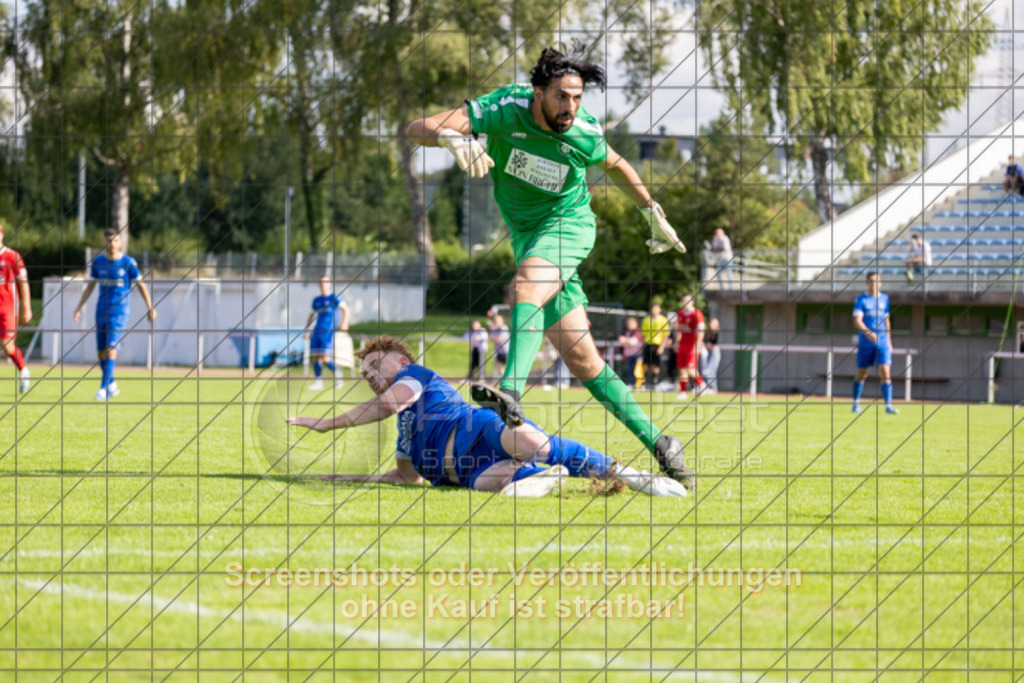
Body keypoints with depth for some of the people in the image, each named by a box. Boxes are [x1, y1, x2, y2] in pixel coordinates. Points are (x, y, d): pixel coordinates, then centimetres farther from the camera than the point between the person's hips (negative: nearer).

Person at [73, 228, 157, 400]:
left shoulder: (128, 263, -4)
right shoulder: (98, 262, 5)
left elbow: (141, 285, 4)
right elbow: (90, 286, 14)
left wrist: (150, 307, 3)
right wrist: (79, 307, 9)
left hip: (119, 311, -4)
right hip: (101, 312, 4)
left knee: (111, 348, -17)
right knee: (101, 352, 5)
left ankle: (104, 388, -19)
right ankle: (111, 385, 23)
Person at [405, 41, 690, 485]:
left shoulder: (585, 135, -16)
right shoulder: (506, 108, -19)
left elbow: (615, 165, 11)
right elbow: (417, 129, -27)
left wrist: (653, 214, 21)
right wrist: (453, 139, -48)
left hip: (569, 224, -3)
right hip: (526, 234, 3)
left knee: (525, 289, -35)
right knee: (580, 358, 1)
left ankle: (511, 393, -56)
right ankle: (654, 441, 12)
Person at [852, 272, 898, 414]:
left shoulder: (884, 299, 10)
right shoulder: (861, 299, -2)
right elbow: (857, 320, -13)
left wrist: (889, 342, 20)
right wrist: (868, 332, -30)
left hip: (882, 342, 2)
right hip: (865, 342, -2)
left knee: (885, 372, -12)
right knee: (861, 374, 8)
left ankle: (888, 405, -16)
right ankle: (856, 403, 26)